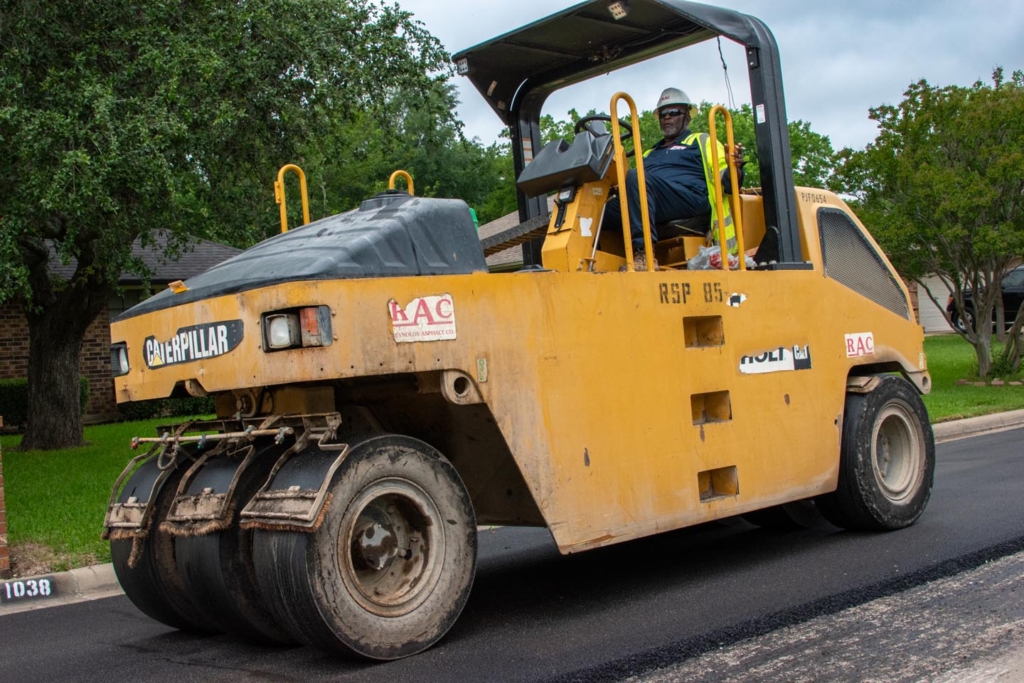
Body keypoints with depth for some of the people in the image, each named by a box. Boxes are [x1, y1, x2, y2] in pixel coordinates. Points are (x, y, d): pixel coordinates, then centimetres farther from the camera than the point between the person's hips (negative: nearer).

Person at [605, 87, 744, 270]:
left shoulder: (702, 141, 23)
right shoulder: (650, 153, 38)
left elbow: (726, 179, 8)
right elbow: (630, 185, 34)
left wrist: (734, 168, -15)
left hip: (691, 199, -5)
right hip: (651, 203, 5)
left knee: (636, 177, -33)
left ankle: (643, 254, -44)